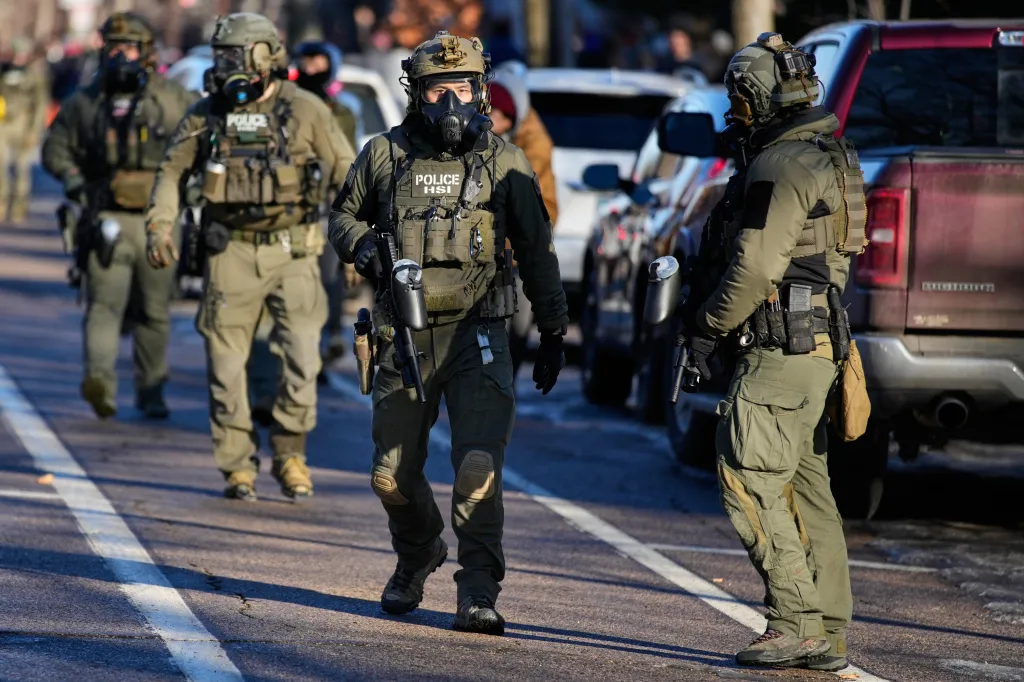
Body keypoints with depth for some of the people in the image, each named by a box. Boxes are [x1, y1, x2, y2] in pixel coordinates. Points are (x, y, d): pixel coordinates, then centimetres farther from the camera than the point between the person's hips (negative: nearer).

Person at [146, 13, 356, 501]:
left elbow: (345, 172, 2)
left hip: (291, 251, -1)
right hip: (231, 253, 2)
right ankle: (238, 468, 10)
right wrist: (160, 226, -1)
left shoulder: (305, 111, -3)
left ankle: (289, 452, 8)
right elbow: (171, 172, 12)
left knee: (302, 355, -10)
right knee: (226, 362, 0)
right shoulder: (207, 114, 2)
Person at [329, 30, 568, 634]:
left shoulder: (505, 163, 2)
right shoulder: (384, 155, 4)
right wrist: (362, 245, -5)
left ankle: (479, 592, -12)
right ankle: (417, 556, 38)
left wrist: (554, 332, 9)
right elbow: (344, 216, 19)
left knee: (479, 466, -17)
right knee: (394, 474, 9)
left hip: (479, 335, -2)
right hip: (405, 334, 2)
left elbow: (537, 251, 9)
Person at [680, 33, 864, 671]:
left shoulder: (780, 167, -15)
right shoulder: (826, 158, 18)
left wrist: (706, 328, -9)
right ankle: (827, 635, 11)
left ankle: (797, 623, -13)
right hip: (815, 345, 10)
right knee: (805, 488, 10)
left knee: (750, 481, -10)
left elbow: (755, 265, -20)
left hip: (783, 348, -10)